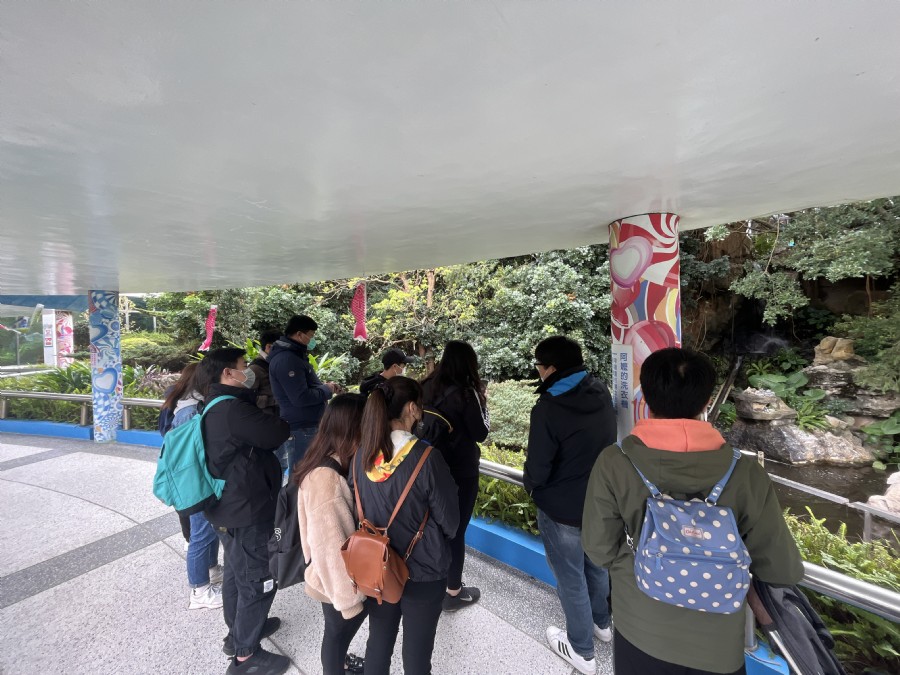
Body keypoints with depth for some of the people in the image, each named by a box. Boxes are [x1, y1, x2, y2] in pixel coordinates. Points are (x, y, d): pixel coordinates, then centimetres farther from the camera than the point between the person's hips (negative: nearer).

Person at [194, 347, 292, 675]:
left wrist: (266, 422, -6)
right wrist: (280, 422, -5)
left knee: (237, 572, 27)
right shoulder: (233, 409, -27)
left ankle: (238, 631, 46)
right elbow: (277, 435, -23)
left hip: (228, 507, 10)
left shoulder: (215, 408, 6)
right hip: (247, 512, -10)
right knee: (258, 582, 7)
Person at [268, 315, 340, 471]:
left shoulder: (293, 355, 14)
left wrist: (324, 386, 5)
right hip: (301, 428, -11)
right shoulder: (286, 359, -20)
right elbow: (301, 398, -26)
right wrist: (327, 390, -12)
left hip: (307, 425, 11)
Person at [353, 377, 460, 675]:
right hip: (423, 570, -4)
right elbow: (449, 519, -15)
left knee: (379, 639, 25)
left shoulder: (362, 456, -12)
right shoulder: (426, 457, -27)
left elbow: (357, 509, 3)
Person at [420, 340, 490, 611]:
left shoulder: (427, 388, -1)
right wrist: (481, 404, -1)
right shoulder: (465, 392, -19)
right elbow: (480, 433, -12)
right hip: (461, 470, -6)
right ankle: (453, 592, 26)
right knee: (456, 529, 9)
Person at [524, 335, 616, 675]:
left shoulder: (548, 408, -29)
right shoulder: (601, 393, -6)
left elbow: (537, 469, -23)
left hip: (562, 508, -7)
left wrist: (531, 486, -2)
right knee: (596, 564, 28)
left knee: (571, 577, 16)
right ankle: (601, 622, 52)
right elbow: (604, 443, 7)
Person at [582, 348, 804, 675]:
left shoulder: (613, 464, -24)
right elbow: (783, 571, -12)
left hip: (638, 631, 0)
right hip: (716, 643, 0)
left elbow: (600, 549, -13)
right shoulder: (744, 473, -23)